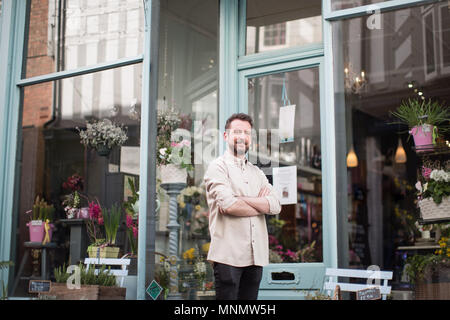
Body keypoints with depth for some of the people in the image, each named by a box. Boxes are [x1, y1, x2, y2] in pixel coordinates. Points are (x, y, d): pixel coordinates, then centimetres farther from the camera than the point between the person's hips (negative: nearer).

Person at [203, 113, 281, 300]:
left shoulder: (257, 172, 20)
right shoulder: (217, 167, 1)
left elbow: (276, 206, 4)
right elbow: (228, 205, -15)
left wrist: (239, 199, -9)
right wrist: (262, 206, -1)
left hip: (256, 255, 6)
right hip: (228, 255, -6)